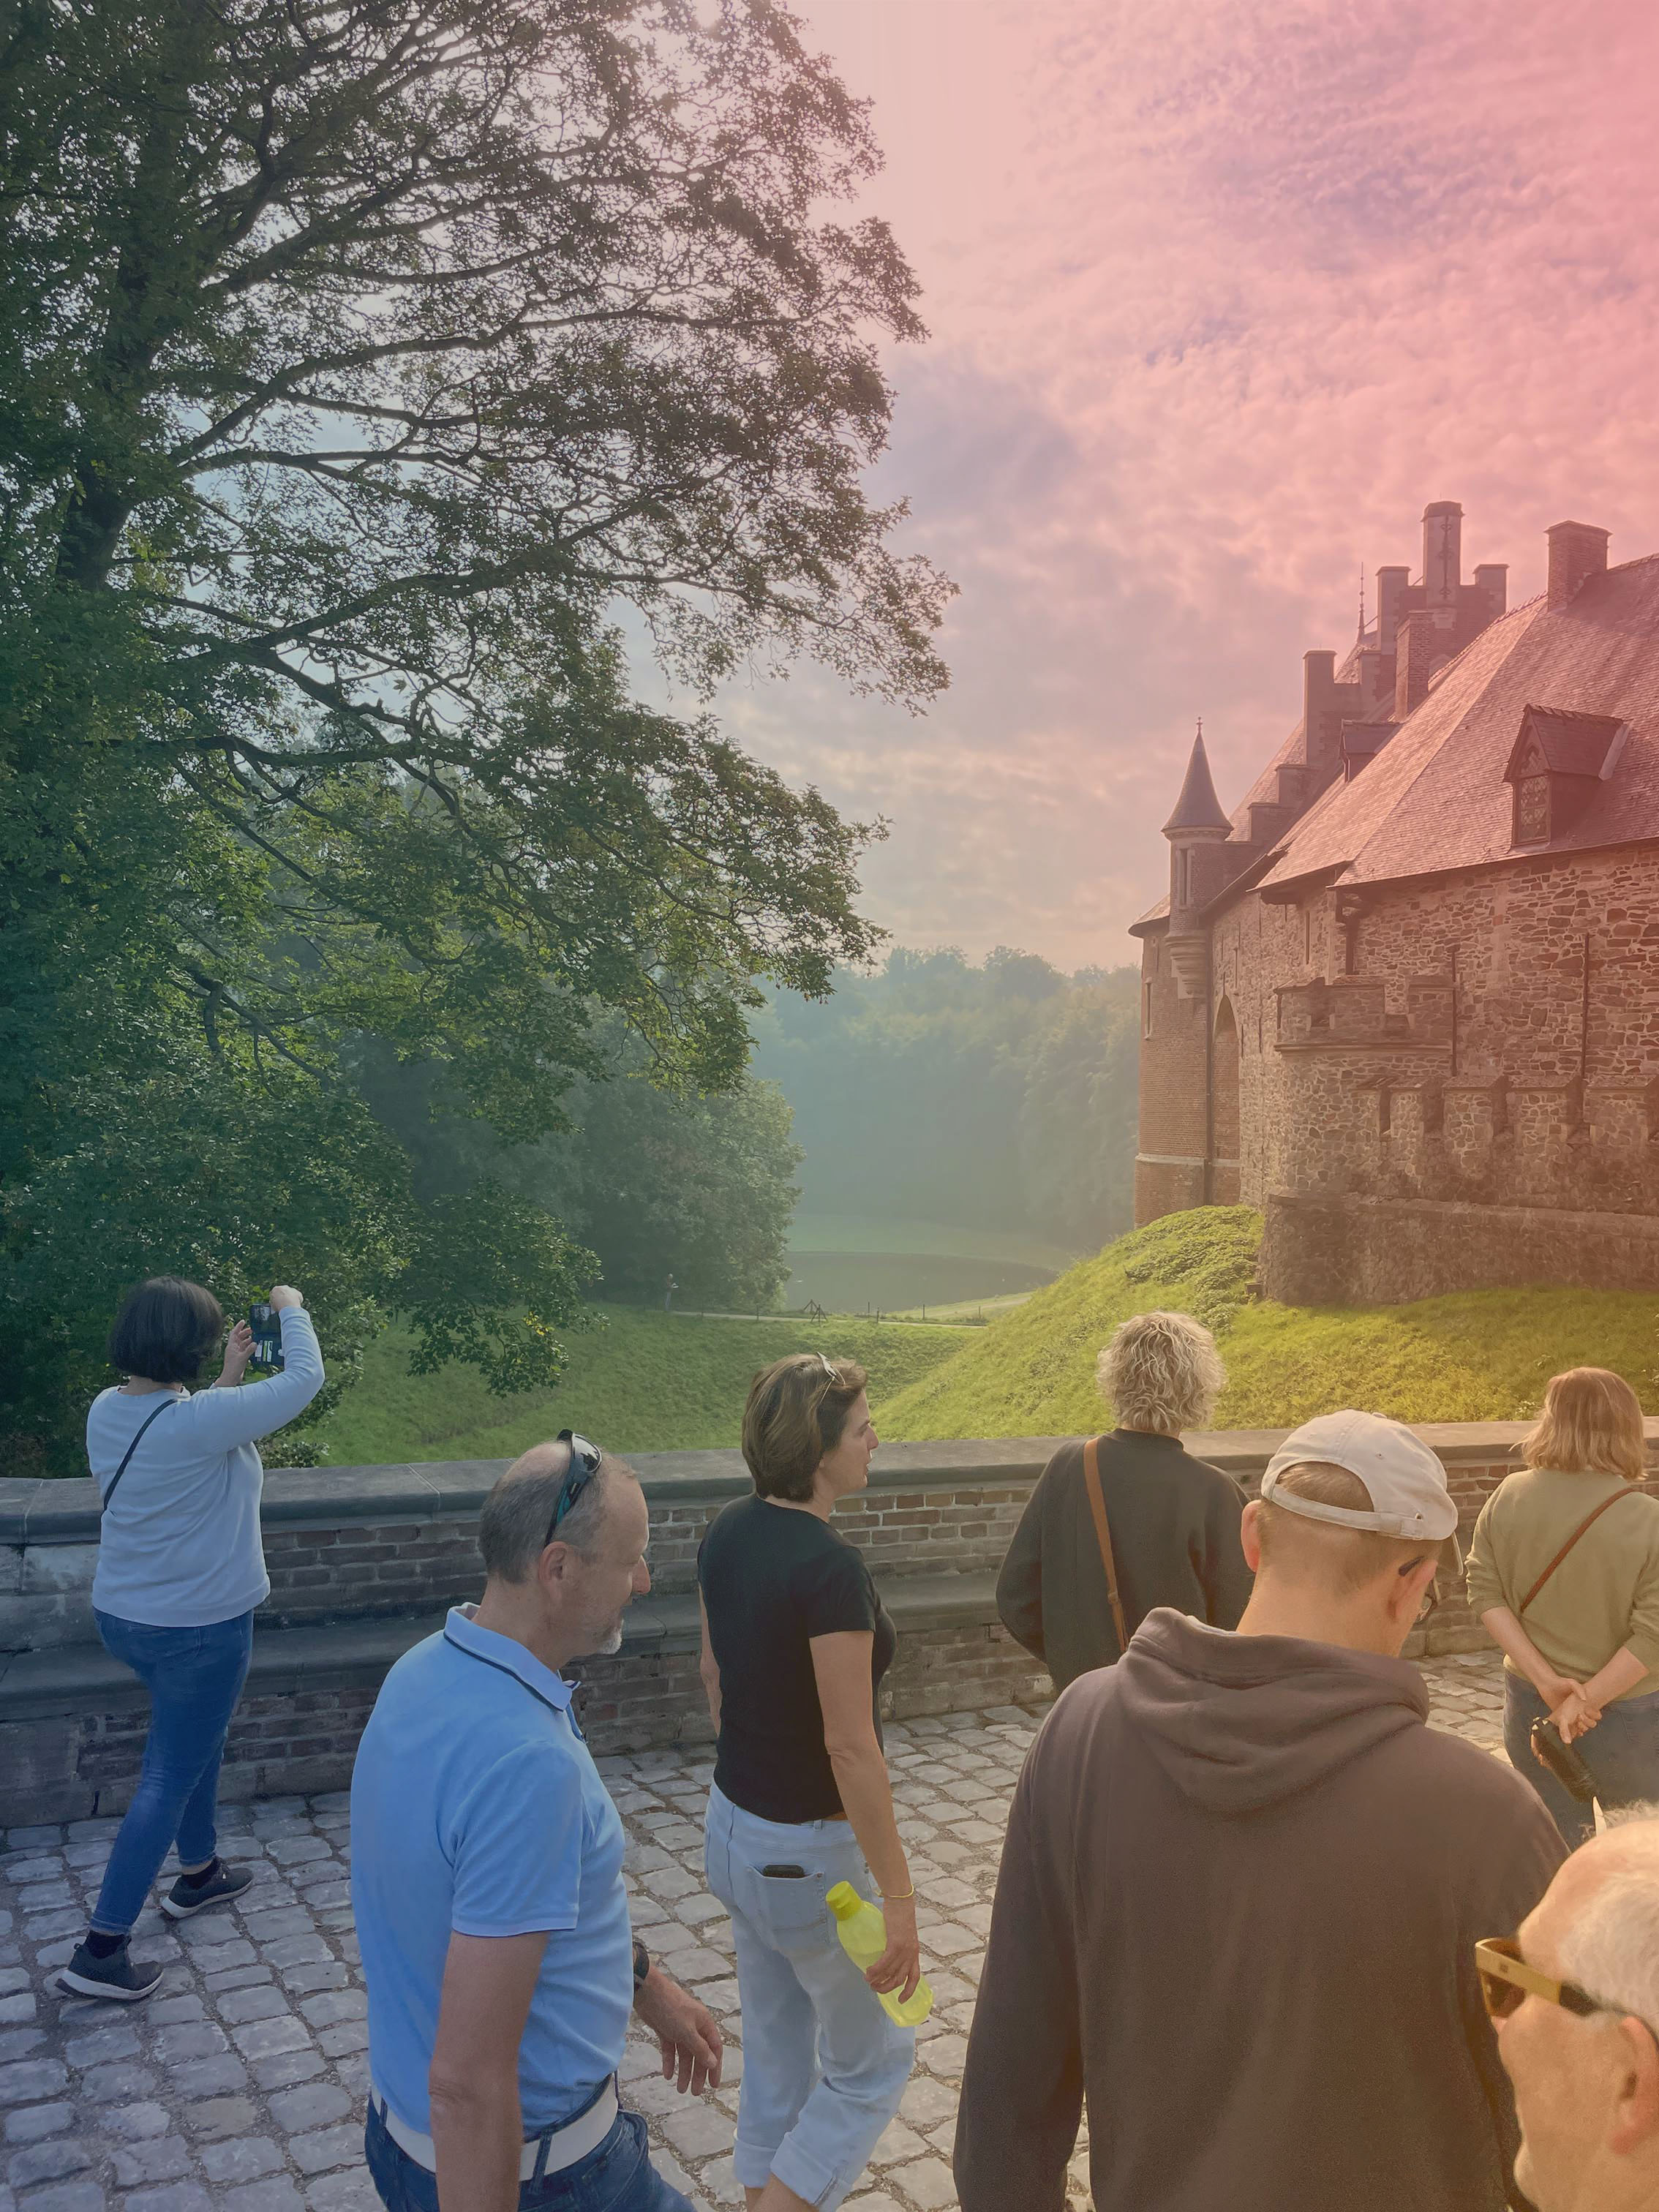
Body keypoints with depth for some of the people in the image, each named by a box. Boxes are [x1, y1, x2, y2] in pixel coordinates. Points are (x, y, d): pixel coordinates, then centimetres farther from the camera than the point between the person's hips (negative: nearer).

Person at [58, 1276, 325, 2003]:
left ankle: (199, 1874, 45)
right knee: (169, 1778, 4)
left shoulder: (106, 1411, -5)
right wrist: (292, 1310, -3)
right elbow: (305, 1379, -19)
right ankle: (100, 1951, 9)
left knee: (198, 1736, 28)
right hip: (199, 1628, -8)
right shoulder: (200, 1419, -29)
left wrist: (226, 1380, 9)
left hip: (122, 1616, 8)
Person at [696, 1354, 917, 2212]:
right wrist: (899, 1898, -18)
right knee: (870, 2062, 14)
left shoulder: (728, 1532, -2)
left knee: (775, 2052, 23)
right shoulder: (831, 1569, -27)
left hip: (734, 1826, 8)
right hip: (808, 1851, -8)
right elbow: (850, 1747, -25)